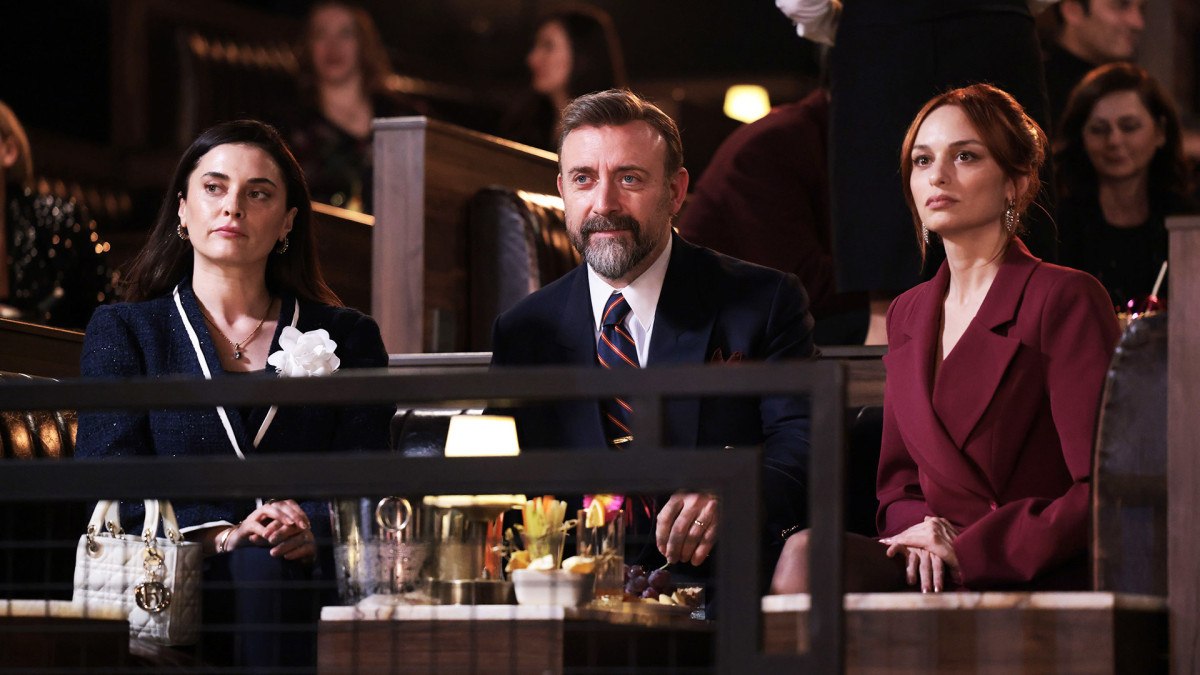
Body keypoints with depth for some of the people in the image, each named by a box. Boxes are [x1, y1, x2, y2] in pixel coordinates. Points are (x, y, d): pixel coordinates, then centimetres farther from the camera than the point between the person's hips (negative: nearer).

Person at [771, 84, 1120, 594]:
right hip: (939, 576, 6)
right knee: (804, 554, -28)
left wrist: (967, 550, -13)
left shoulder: (1065, 300, -3)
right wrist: (926, 534, -2)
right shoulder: (908, 315, 19)